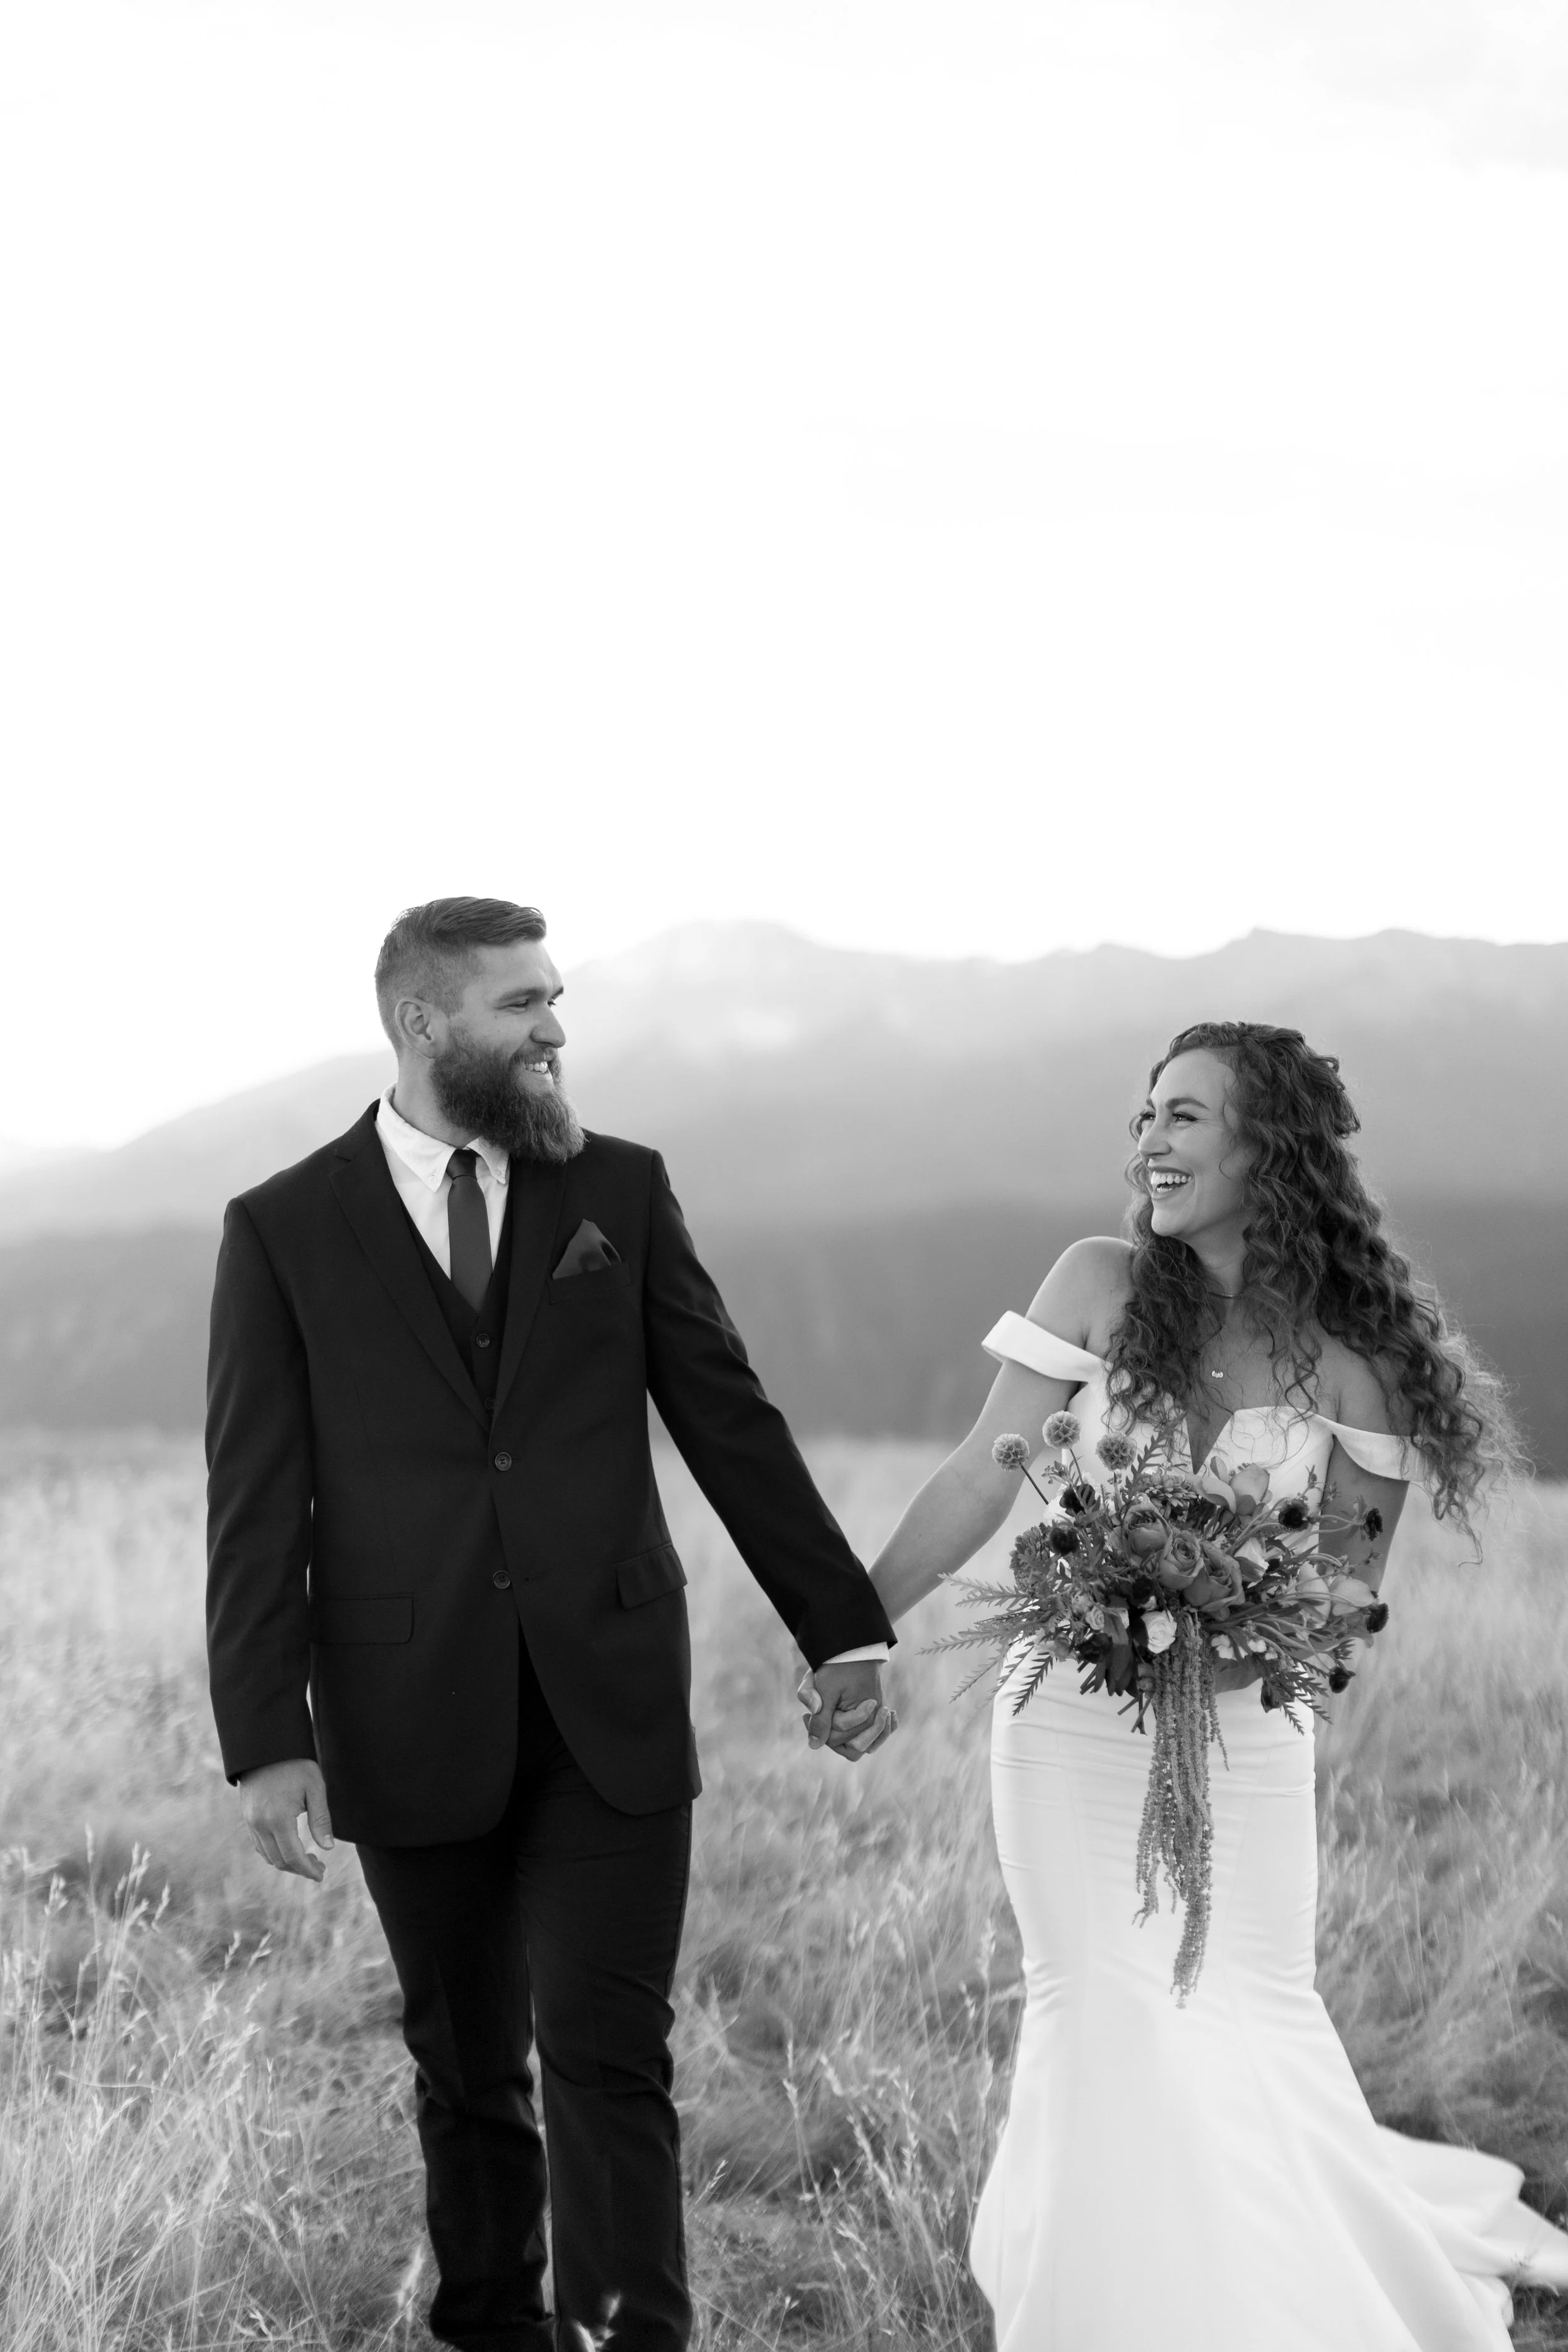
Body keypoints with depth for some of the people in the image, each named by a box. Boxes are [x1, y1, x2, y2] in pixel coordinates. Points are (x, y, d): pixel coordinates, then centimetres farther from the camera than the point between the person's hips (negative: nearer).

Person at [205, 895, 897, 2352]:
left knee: (609, 2053, -6)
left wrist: (842, 1627, 4)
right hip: (414, 1725, 0)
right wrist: (265, 1737, -10)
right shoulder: (283, 1230, 1)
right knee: (467, 2069, 11)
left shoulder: (622, 1191, 6)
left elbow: (730, 1422, 7)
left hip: (610, 1708, 1)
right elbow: (255, 1504, -2)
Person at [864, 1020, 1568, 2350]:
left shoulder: (1357, 1357, -5)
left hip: (1239, 1739, -1)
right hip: (1074, 1726, 1)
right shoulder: (1101, 1288, -4)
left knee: (1249, 2027, 0)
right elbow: (982, 1481, -4)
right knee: (1102, 2018, 0)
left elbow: (1352, 1588, 0)